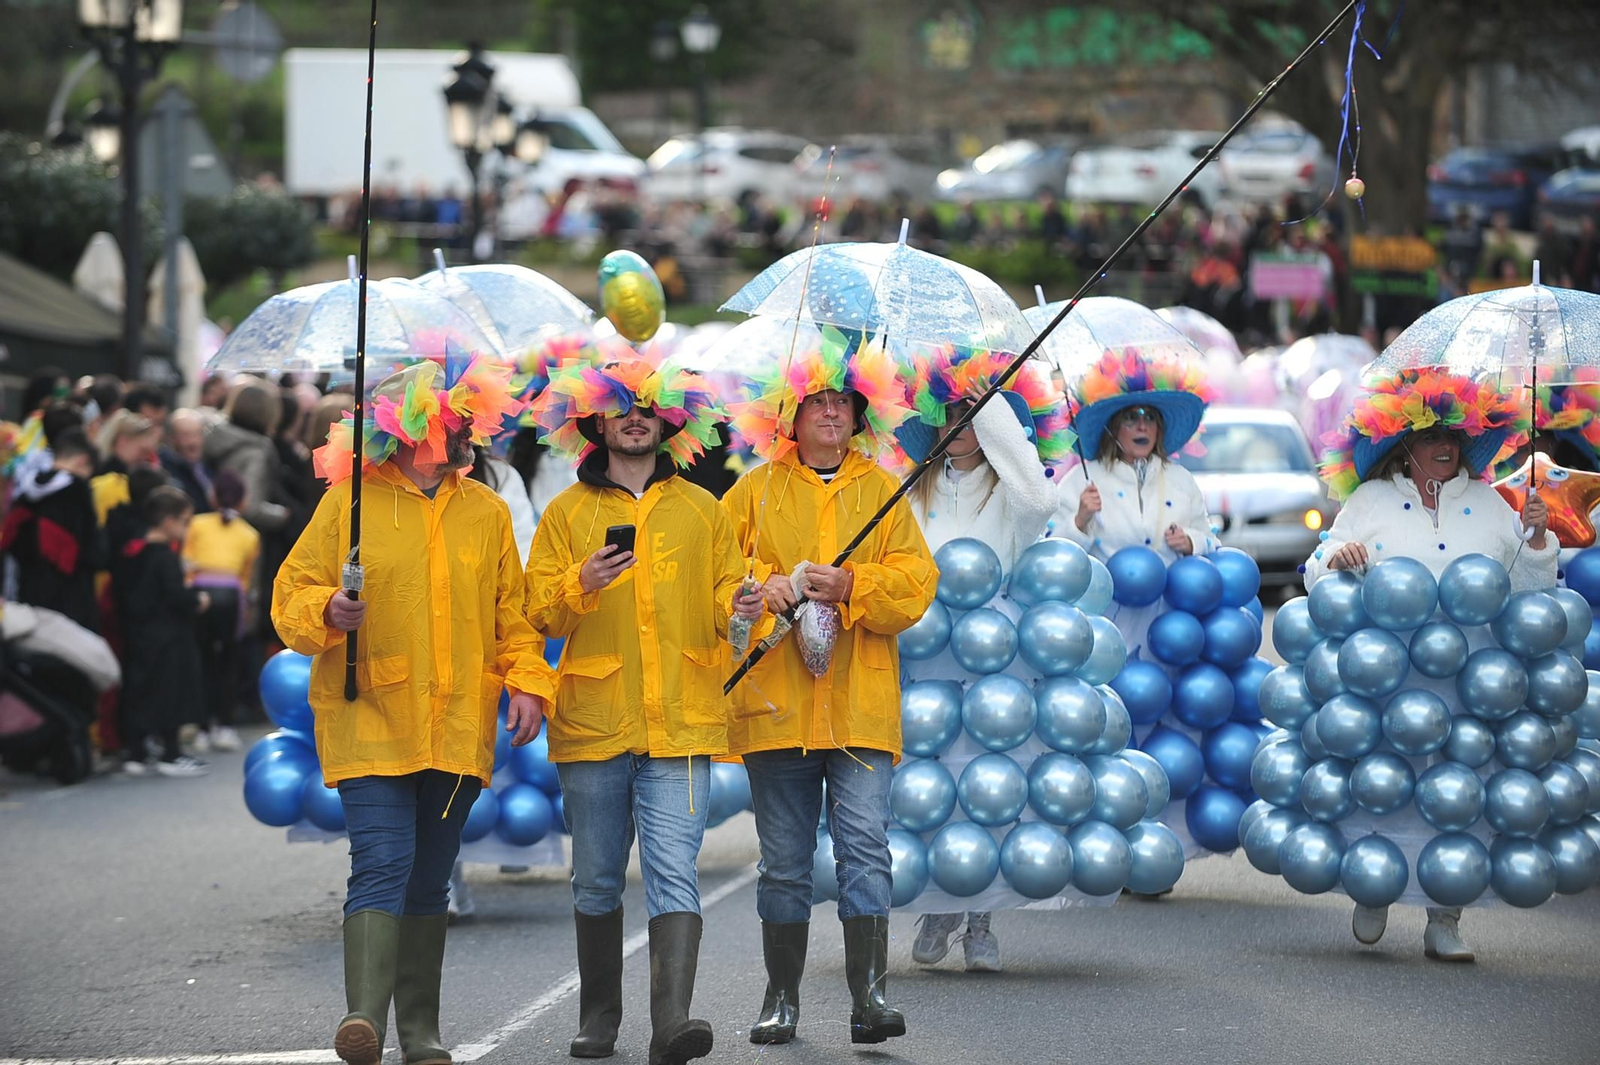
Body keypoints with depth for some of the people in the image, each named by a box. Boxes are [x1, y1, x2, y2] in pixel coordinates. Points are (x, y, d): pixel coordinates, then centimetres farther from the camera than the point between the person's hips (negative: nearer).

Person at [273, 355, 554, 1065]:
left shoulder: (486, 512, 12)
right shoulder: (349, 501, 0)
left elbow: (512, 612, 16)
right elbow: (292, 593, 1)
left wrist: (526, 682, 2)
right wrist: (326, 611, -20)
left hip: (458, 727, 4)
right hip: (370, 717, -4)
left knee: (430, 877, 10)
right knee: (381, 862, -18)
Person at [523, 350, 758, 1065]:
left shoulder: (700, 510, 13)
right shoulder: (568, 512, 10)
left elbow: (723, 598, 12)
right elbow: (538, 614, 5)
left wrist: (739, 608, -11)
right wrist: (580, 585, -15)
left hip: (680, 723, -1)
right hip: (592, 724, 1)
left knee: (673, 872, -14)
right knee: (597, 881, 7)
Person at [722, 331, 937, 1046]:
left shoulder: (881, 490, 11)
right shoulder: (755, 491, 11)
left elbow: (916, 579, 3)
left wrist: (851, 586, -13)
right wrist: (760, 586, -12)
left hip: (860, 702, -1)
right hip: (776, 700, 1)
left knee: (865, 845, -12)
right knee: (784, 860, 5)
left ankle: (870, 994, -14)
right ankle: (782, 999, 14)